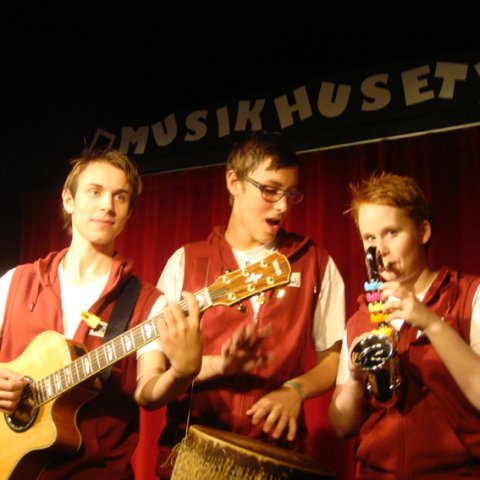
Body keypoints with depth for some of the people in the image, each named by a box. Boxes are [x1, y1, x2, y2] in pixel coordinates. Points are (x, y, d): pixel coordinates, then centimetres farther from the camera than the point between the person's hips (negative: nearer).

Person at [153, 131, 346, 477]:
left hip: (278, 451, 0)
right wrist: (218, 365, -16)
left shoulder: (316, 264, 3)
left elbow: (335, 358, 7)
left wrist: (295, 390, -11)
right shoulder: (185, 262, 1)